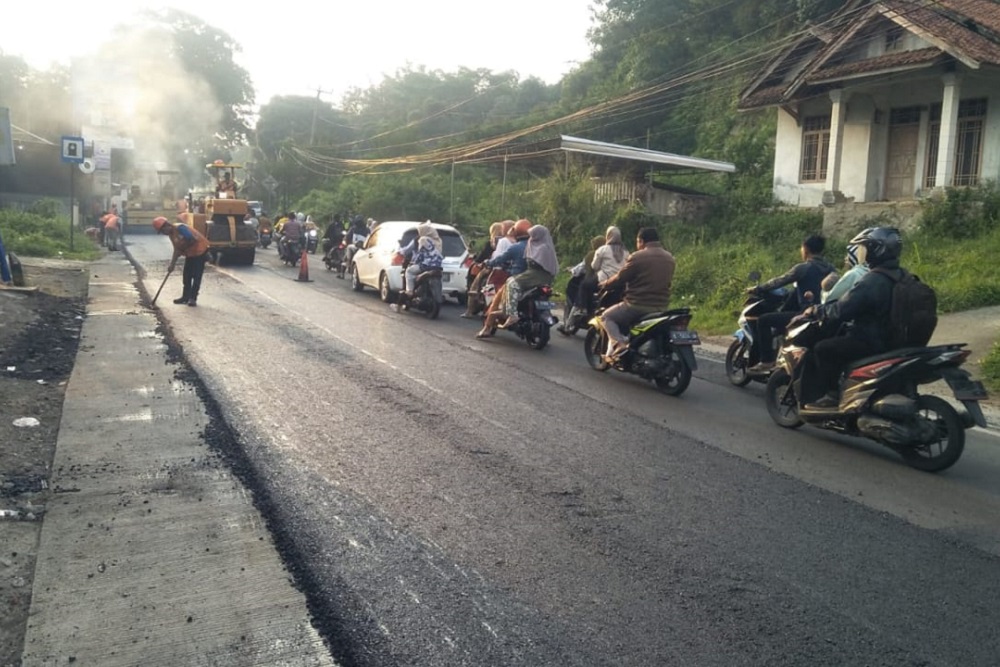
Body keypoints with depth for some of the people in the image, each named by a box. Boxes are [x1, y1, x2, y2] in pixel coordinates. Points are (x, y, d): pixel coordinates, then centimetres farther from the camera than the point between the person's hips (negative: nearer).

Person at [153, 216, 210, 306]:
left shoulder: (180, 228, -22)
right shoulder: (171, 234, 6)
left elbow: (193, 240, -27)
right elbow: (177, 250, 10)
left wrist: (183, 248, -13)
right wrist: (172, 264, 5)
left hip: (199, 251, -10)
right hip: (190, 253, 10)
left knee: (196, 276, -6)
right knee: (187, 275, 10)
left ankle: (193, 298, -2)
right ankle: (186, 297, 18)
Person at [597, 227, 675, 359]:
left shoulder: (637, 257, -12)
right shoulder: (670, 259, 10)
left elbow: (620, 278, -7)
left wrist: (603, 285, 11)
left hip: (638, 305, -7)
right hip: (661, 307, 7)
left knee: (607, 317, 10)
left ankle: (619, 344, -13)